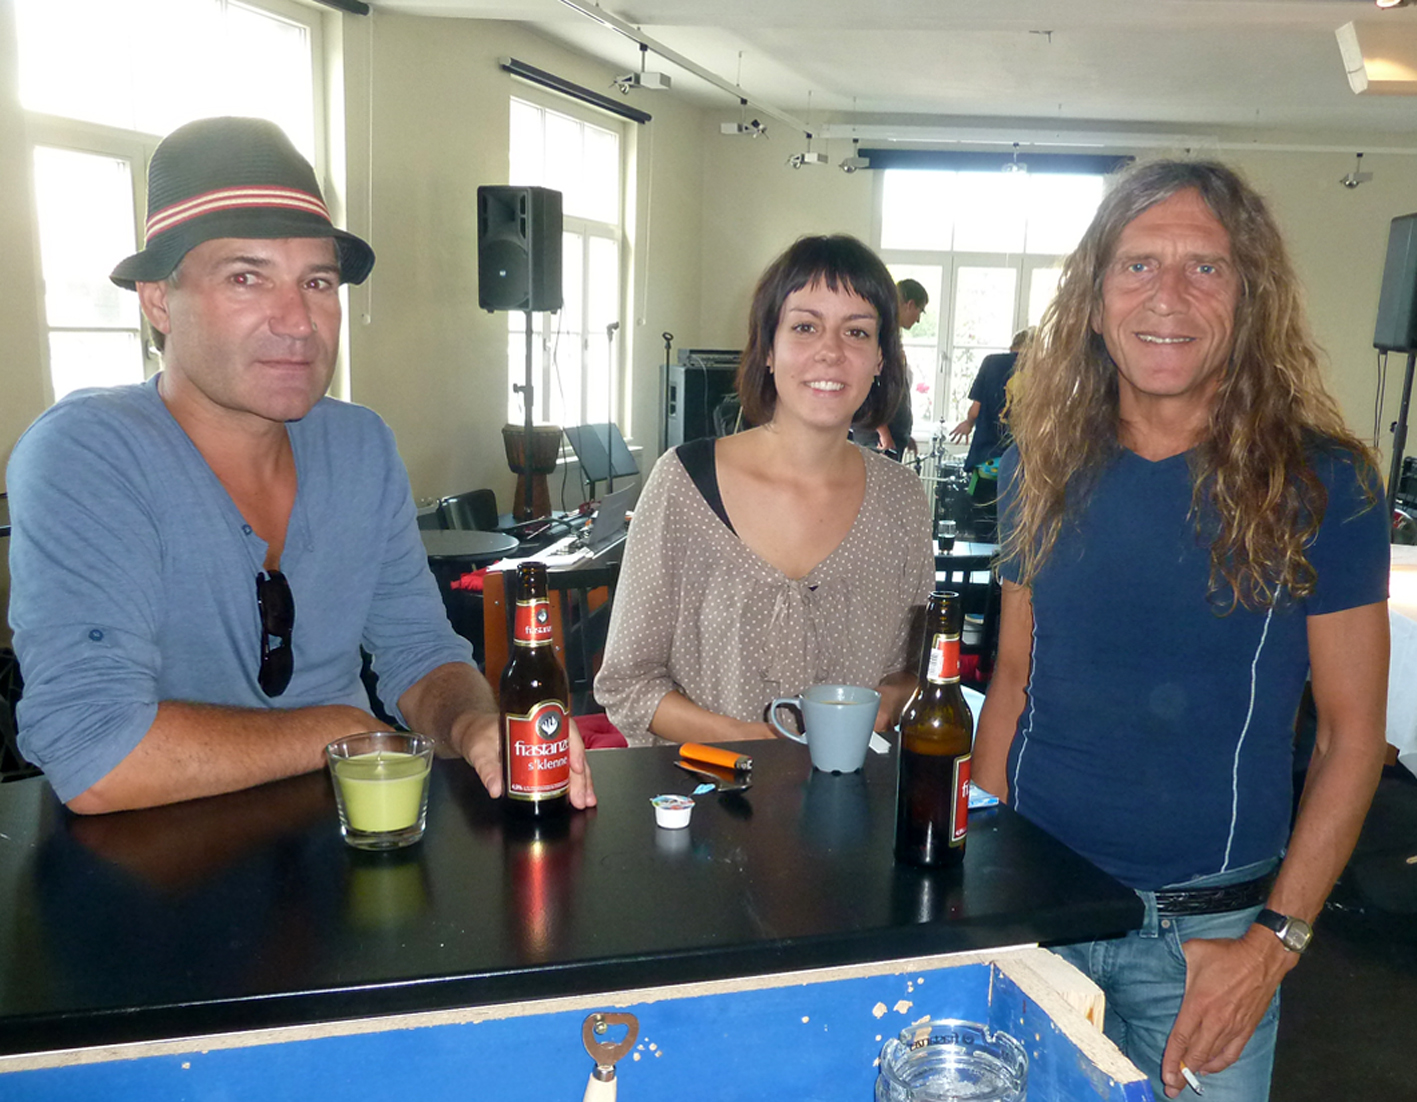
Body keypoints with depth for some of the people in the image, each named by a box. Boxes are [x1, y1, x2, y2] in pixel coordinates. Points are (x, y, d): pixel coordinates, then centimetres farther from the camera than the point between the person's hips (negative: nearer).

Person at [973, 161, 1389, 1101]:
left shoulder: (1322, 485, -10)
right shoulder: (1043, 468, -2)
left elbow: (1352, 733, -6)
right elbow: (1014, 680, 5)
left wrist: (1276, 941, -11)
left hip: (1205, 930, -2)